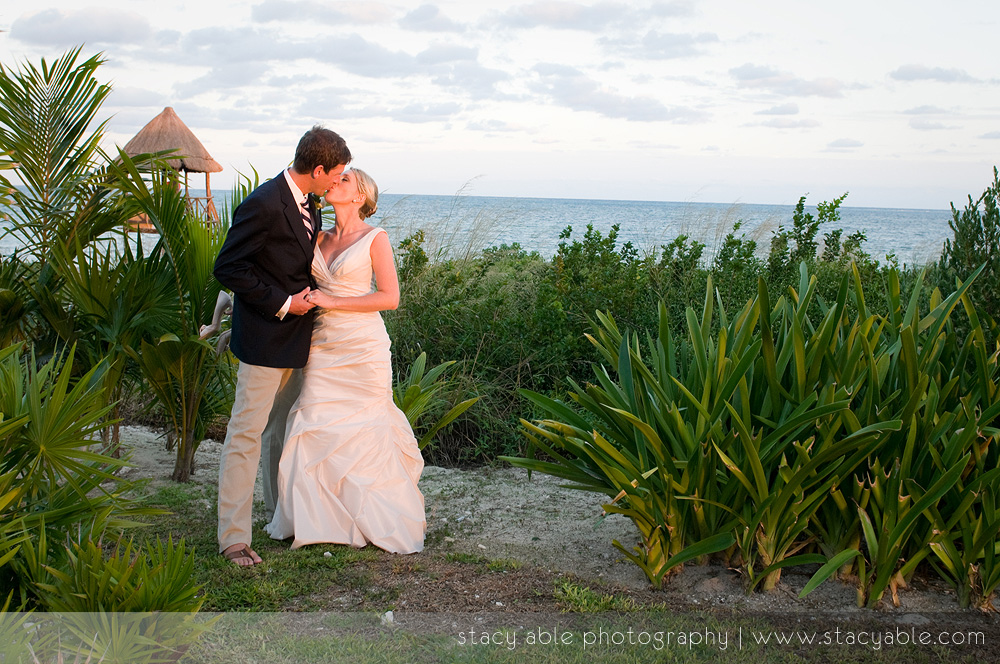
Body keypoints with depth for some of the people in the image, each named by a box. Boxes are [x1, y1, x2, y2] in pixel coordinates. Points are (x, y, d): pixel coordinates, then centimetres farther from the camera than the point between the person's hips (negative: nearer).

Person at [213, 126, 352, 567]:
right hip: (264, 338, -9)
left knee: (283, 428, 18)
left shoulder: (309, 205, 9)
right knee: (247, 433, -5)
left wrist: (308, 299, 8)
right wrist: (281, 303, -18)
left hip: (296, 335, 9)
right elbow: (228, 268, -19)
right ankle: (233, 536, -1)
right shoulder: (264, 205, -19)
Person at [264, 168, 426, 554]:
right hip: (323, 345, 5)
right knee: (315, 428, 1)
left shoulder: (375, 239, -5)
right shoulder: (320, 239, 11)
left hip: (362, 348, -5)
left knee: (364, 431, 3)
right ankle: (316, 518, 13)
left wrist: (332, 302, -15)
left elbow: (390, 298, -11)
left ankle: (383, 522, 19)